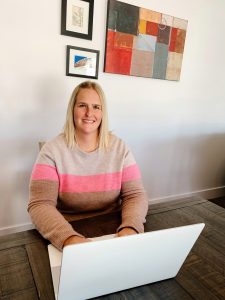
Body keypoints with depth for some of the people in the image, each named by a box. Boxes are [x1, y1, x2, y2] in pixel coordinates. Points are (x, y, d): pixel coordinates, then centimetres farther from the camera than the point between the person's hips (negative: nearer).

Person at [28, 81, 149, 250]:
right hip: (67, 231, -1)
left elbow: (135, 195, -5)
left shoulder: (119, 147, -2)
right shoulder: (52, 150, -8)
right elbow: (40, 205, -14)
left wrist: (130, 228, -25)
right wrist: (69, 238, -32)